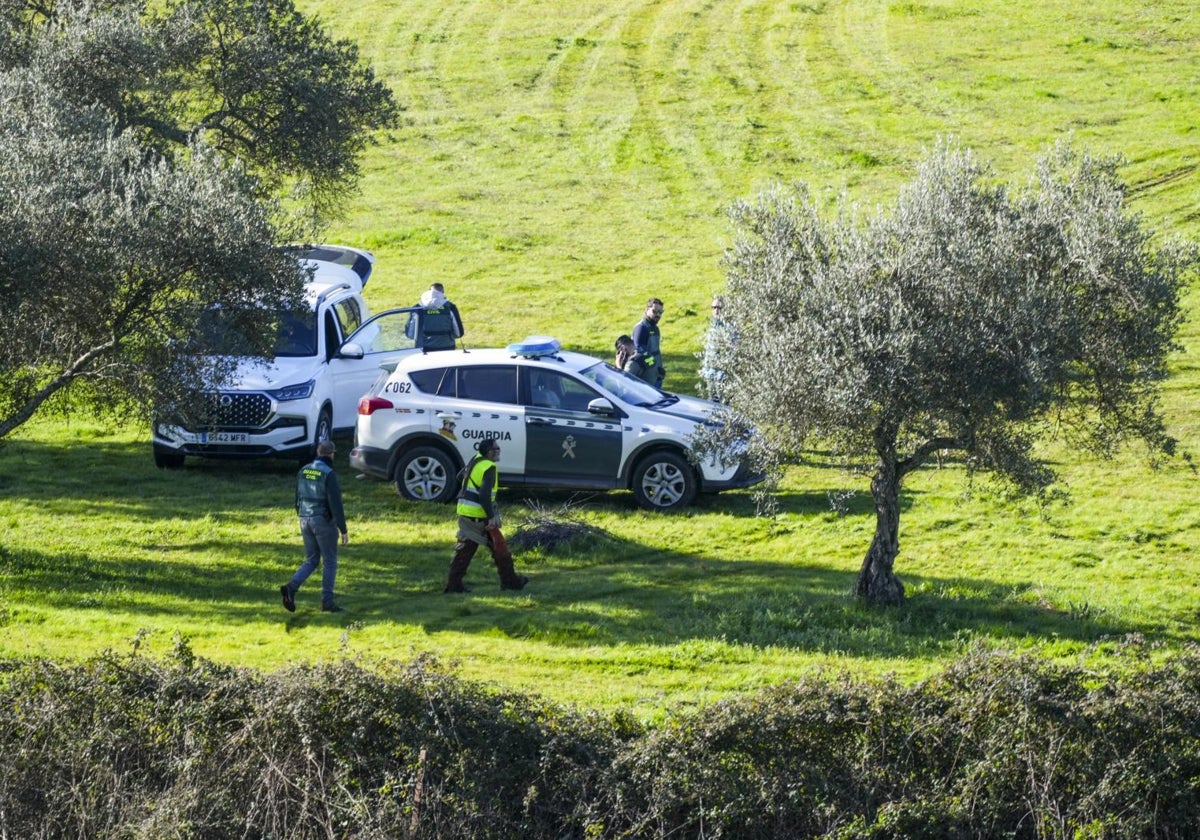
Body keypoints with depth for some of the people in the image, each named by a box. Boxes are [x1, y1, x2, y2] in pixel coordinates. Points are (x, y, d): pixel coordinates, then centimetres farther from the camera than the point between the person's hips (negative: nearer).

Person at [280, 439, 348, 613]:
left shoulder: (303, 471, 5)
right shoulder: (329, 474, -16)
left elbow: (298, 500, 13)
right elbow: (336, 504, -18)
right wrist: (344, 530, -14)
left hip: (306, 520, 6)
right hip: (324, 521, -6)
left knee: (311, 561, 14)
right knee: (330, 562, 6)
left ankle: (291, 587, -8)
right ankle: (327, 601, 7)